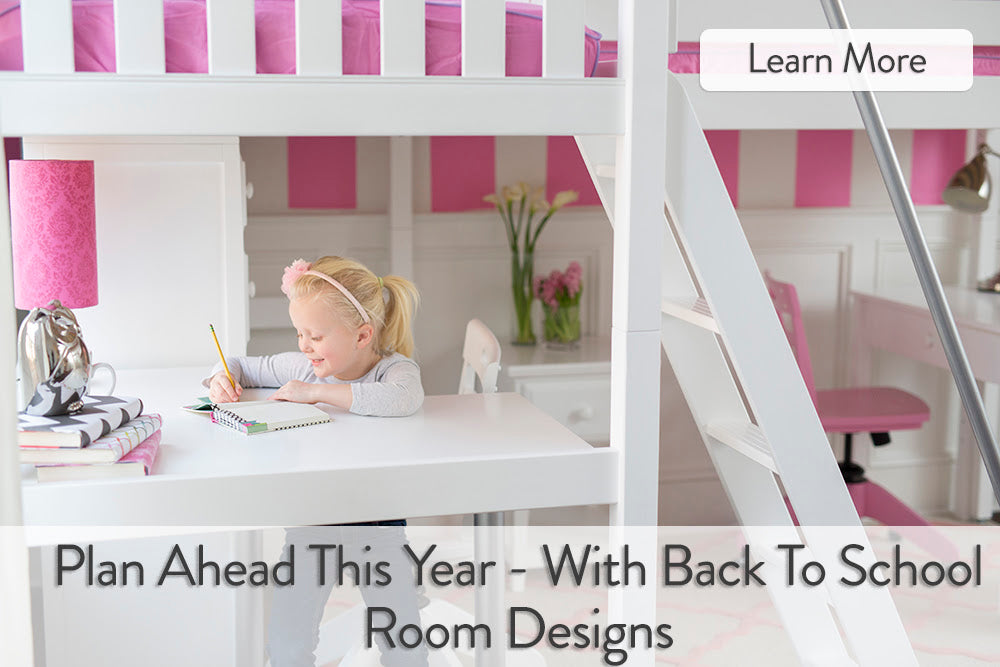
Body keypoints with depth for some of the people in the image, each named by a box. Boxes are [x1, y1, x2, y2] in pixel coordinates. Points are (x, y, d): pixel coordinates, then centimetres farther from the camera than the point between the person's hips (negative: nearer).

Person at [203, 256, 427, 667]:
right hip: (309, 521, 3)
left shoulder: (394, 367, -14)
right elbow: (241, 365, 13)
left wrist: (316, 391, -33)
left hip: (377, 522, -3)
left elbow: (403, 399, -39)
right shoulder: (300, 366, -2)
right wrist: (222, 379, -12)